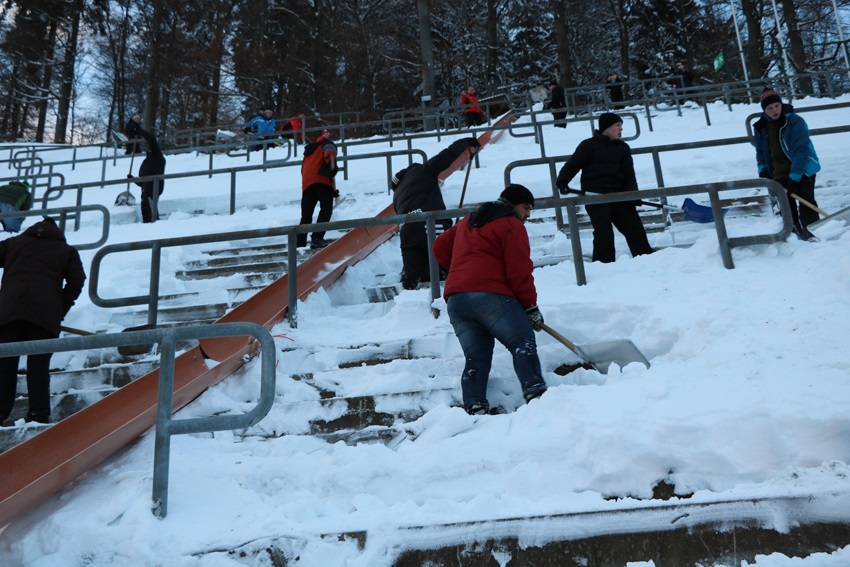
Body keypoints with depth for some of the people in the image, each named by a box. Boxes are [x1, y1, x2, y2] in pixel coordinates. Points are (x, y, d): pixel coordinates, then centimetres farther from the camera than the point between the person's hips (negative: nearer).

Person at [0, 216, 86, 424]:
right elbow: (76, 281, 7)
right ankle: (39, 413, 0)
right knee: (39, 365, 2)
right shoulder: (67, 250, 21)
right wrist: (61, 311, 11)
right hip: (46, 313, -1)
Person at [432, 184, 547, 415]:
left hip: (454, 299, 7)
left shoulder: (467, 222, 27)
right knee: (523, 344, -5)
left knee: (476, 357, 8)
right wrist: (531, 307, 1)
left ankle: (473, 406, -3)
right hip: (490, 295, -7)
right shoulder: (512, 225, 3)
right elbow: (519, 271, -5)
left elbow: (440, 246, 31)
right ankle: (535, 393, -18)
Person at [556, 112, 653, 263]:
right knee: (603, 231, -11)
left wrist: (633, 193, -8)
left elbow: (629, 174, 8)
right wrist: (562, 182, -18)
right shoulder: (589, 145, 1)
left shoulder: (623, 147, 15)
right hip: (595, 194, -5)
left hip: (618, 194, 5)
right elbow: (571, 165, 0)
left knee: (634, 227, 3)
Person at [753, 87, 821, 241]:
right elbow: (760, 150, 14)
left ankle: (812, 231, -2)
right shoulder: (760, 127, -1)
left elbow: (800, 150, -24)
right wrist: (763, 170, 1)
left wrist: (794, 177, -29)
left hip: (803, 168, -4)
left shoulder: (795, 121, -18)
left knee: (806, 201, -8)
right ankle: (794, 231, 13)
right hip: (780, 172, 5)